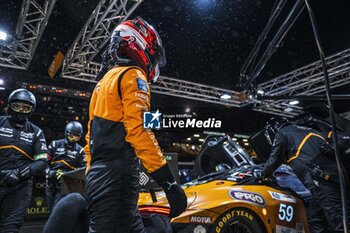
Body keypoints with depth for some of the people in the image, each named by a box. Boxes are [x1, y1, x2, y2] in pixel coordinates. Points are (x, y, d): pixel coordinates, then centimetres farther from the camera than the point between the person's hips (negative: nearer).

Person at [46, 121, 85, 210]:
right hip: (51, 183, 3)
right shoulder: (55, 145, 3)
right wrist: (50, 172, -12)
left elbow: (83, 168, 4)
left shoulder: (80, 150, 3)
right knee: (51, 208, 16)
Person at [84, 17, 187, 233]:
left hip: (98, 178, 10)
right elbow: (139, 130, -19)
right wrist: (170, 183, -19)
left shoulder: (105, 81, 24)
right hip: (117, 179, -9)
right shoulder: (133, 75, -4)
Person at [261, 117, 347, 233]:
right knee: (315, 216, 14)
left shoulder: (281, 134, 8)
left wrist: (263, 174, 26)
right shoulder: (302, 129, 32)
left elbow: (274, 160, 10)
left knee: (337, 219, -10)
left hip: (321, 177, -9)